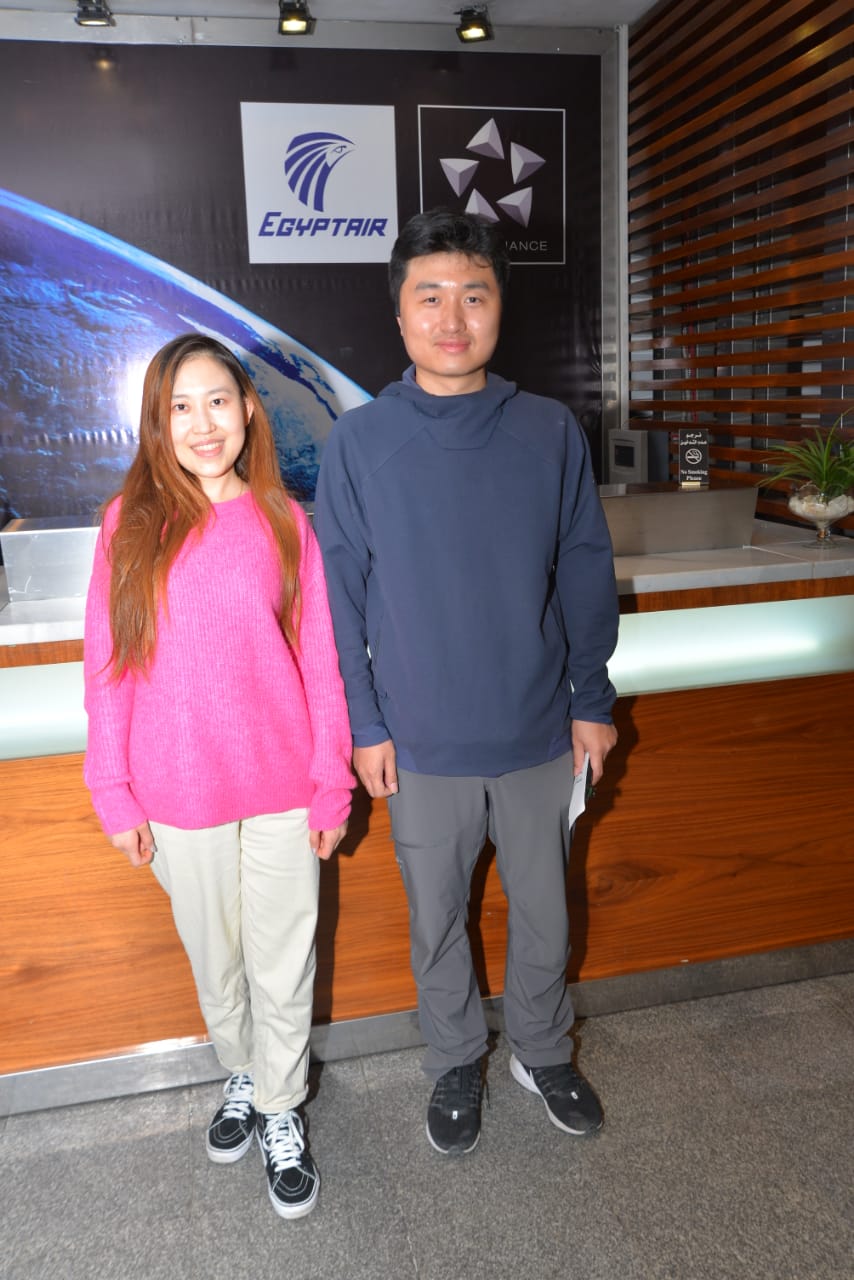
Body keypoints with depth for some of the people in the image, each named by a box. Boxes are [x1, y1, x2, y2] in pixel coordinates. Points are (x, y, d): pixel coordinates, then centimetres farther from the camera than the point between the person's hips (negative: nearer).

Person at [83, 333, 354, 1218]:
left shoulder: (283, 522, -3)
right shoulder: (130, 523, -3)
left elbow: (319, 661, -2)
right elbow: (107, 667, -1)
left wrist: (331, 782, -2)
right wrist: (113, 790, -2)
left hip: (281, 791, 0)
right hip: (176, 799, 1)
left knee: (283, 966, 12)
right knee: (213, 961, 20)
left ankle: (281, 1110, 36)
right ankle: (242, 1078, 46)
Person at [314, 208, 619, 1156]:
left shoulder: (551, 434, -4)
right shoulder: (358, 443, -8)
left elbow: (586, 574, 2)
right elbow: (339, 593, -4)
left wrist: (592, 701, 2)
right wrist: (365, 725, -5)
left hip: (539, 738, 1)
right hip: (422, 747, -1)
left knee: (544, 914, 18)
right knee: (437, 920, 17)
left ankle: (542, 1052, 44)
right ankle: (455, 1063, 42)